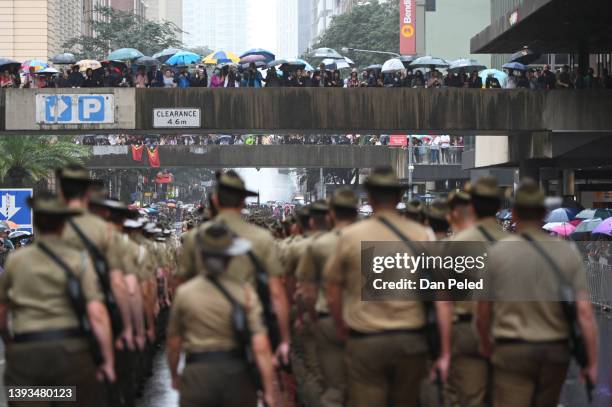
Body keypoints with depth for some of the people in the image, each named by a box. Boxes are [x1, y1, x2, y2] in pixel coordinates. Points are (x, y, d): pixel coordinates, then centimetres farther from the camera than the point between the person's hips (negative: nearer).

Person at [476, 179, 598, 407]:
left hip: (512, 351, -3)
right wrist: (592, 363, -2)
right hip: (556, 351, 3)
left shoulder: (496, 253, -5)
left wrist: (486, 346, 21)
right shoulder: (568, 253, -2)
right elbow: (585, 313, -7)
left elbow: (483, 313, 2)